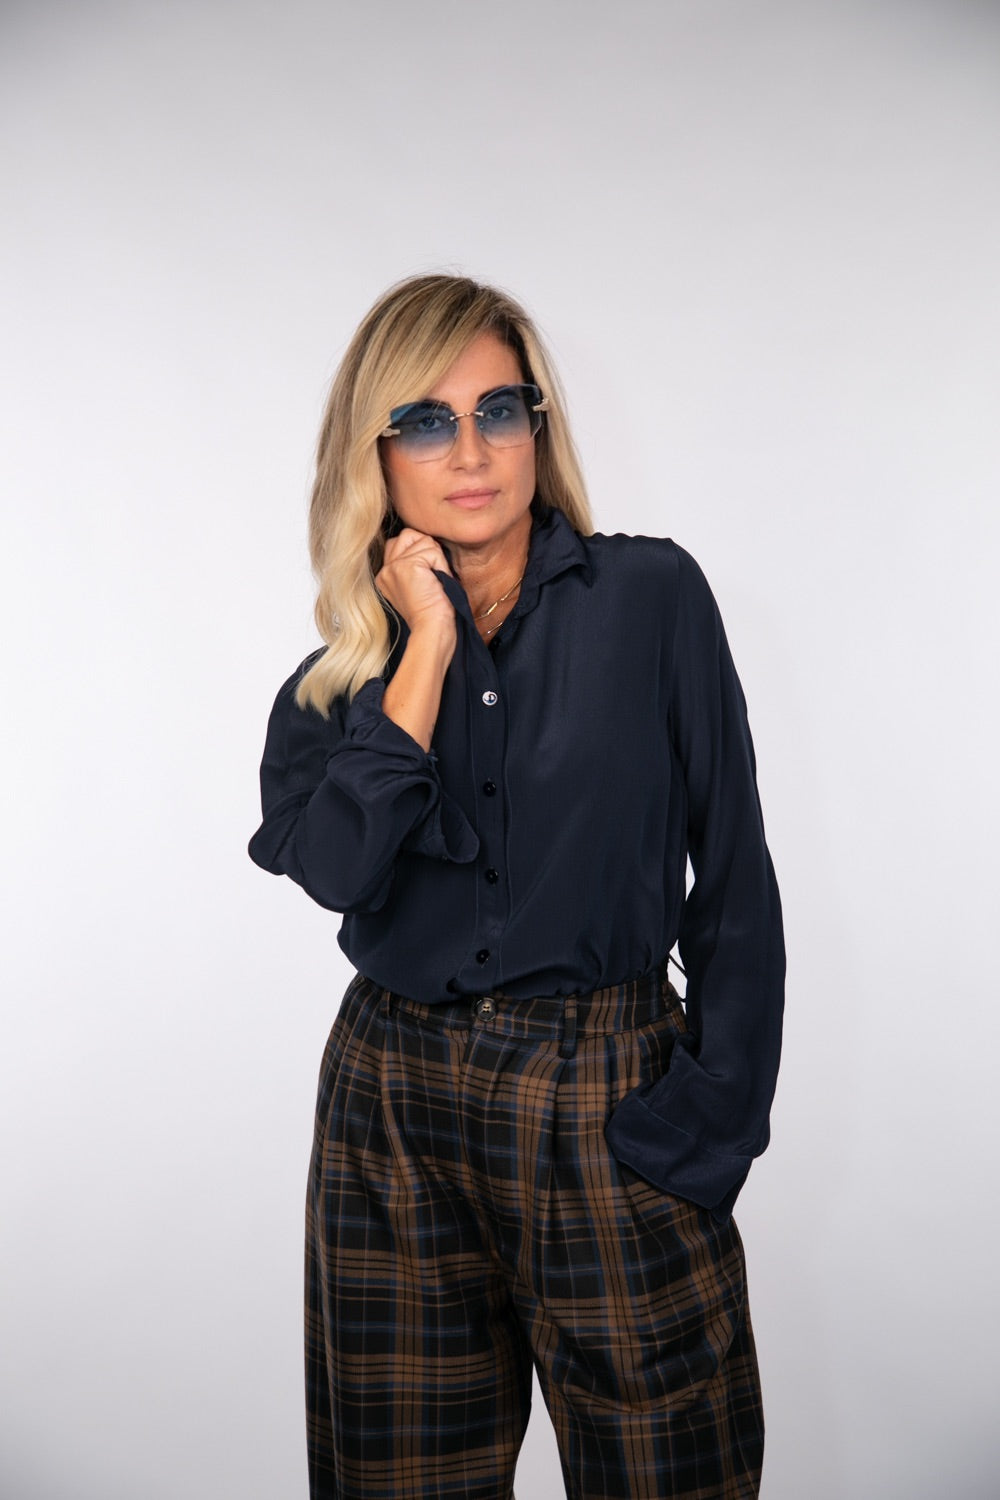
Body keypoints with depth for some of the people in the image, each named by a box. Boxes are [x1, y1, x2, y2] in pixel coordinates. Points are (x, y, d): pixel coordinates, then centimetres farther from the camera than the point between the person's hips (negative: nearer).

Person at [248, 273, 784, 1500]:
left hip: (606, 1103, -2)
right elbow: (332, 864, -15)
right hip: (394, 1109, 3)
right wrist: (428, 647, -12)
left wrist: (713, 1114, -8)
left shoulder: (649, 596, -3)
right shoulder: (343, 672, 5)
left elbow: (734, 881, -3)